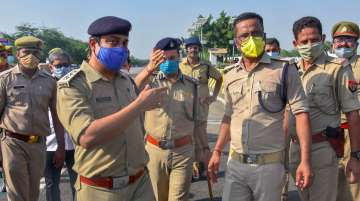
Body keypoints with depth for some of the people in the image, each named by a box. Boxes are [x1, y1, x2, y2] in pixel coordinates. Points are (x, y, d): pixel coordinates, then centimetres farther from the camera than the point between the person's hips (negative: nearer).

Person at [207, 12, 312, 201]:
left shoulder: (284, 70, -5)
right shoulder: (230, 74, 8)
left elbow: (301, 113, -8)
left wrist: (305, 160, -15)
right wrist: (217, 151, 12)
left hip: (269, 165, -3)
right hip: (235, 164, 4)